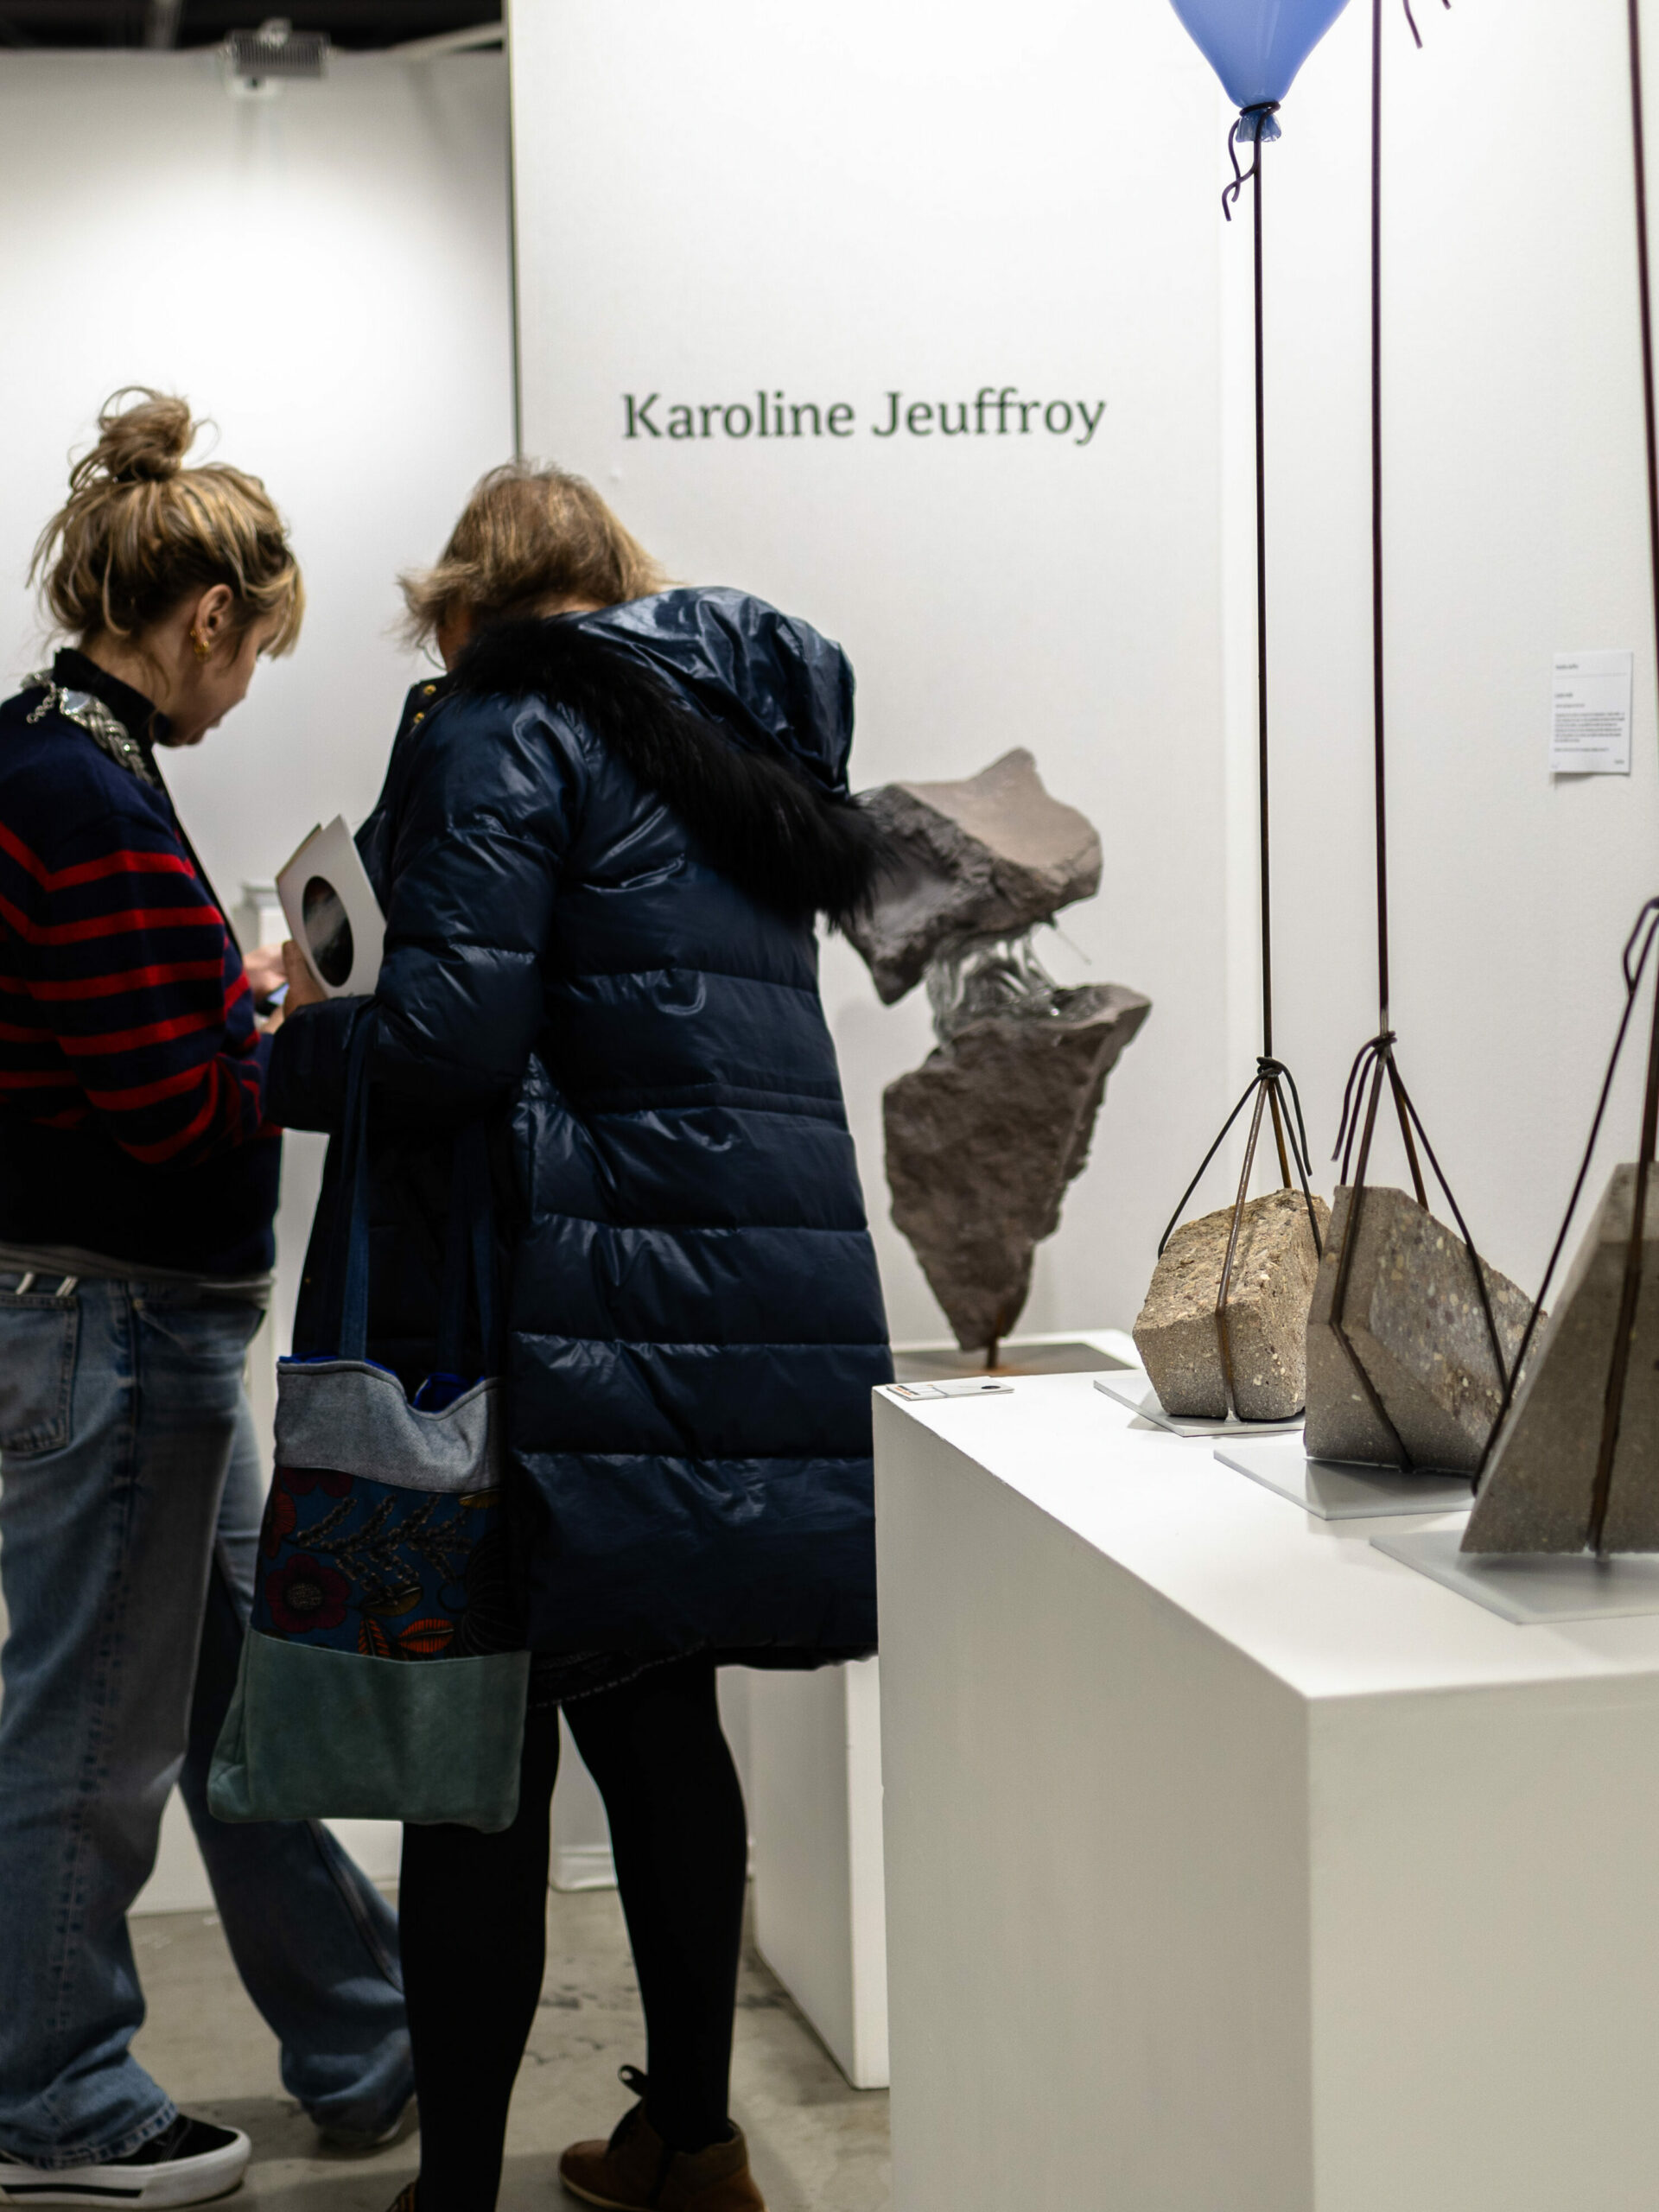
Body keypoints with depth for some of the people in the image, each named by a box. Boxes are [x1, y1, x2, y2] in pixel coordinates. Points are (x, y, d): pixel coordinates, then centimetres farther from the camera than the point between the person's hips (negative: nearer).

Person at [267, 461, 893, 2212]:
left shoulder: (509, 724, -5)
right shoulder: (747, 734, 19)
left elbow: (451, 1035, -17)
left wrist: (294, 1047, 3)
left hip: (580, 1303, -8)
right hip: (770, 1270, 8)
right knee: (655, 1713, 18)